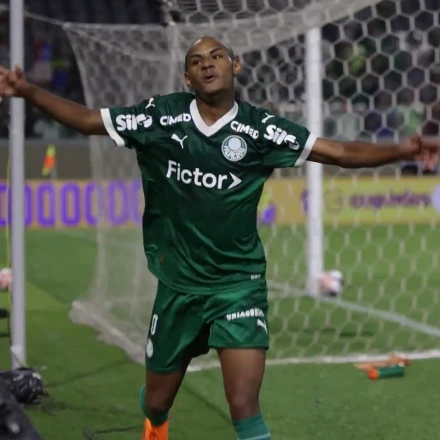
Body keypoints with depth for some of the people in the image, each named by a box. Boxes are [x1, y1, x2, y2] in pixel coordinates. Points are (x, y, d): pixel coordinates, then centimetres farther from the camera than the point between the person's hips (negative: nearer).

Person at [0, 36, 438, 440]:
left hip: (238, 284, -2)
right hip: (178, 284, 2)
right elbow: (86, 119, 2)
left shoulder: (260, 128, -9)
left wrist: (401, 150, -25)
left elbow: (341, 152, -10)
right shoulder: (162, 116, -5)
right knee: (156, 403, 18)